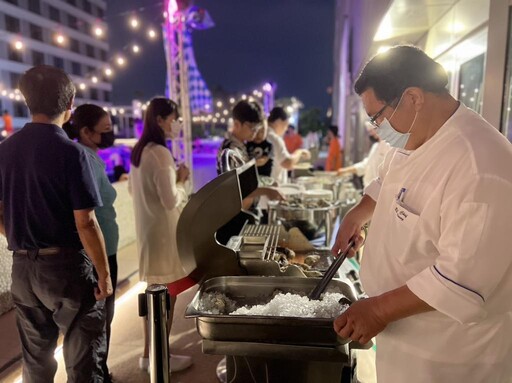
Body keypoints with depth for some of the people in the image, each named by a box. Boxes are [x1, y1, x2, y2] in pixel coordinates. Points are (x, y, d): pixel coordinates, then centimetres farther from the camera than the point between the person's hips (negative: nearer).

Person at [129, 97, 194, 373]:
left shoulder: (138, 151, 9)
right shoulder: (160, 153, -20)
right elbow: (171, 200, -23)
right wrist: (180, 180, -5)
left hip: (147, 230, 10)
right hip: (164, 232, -10)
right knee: (167, 295, 4)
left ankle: (149, 354, 34)